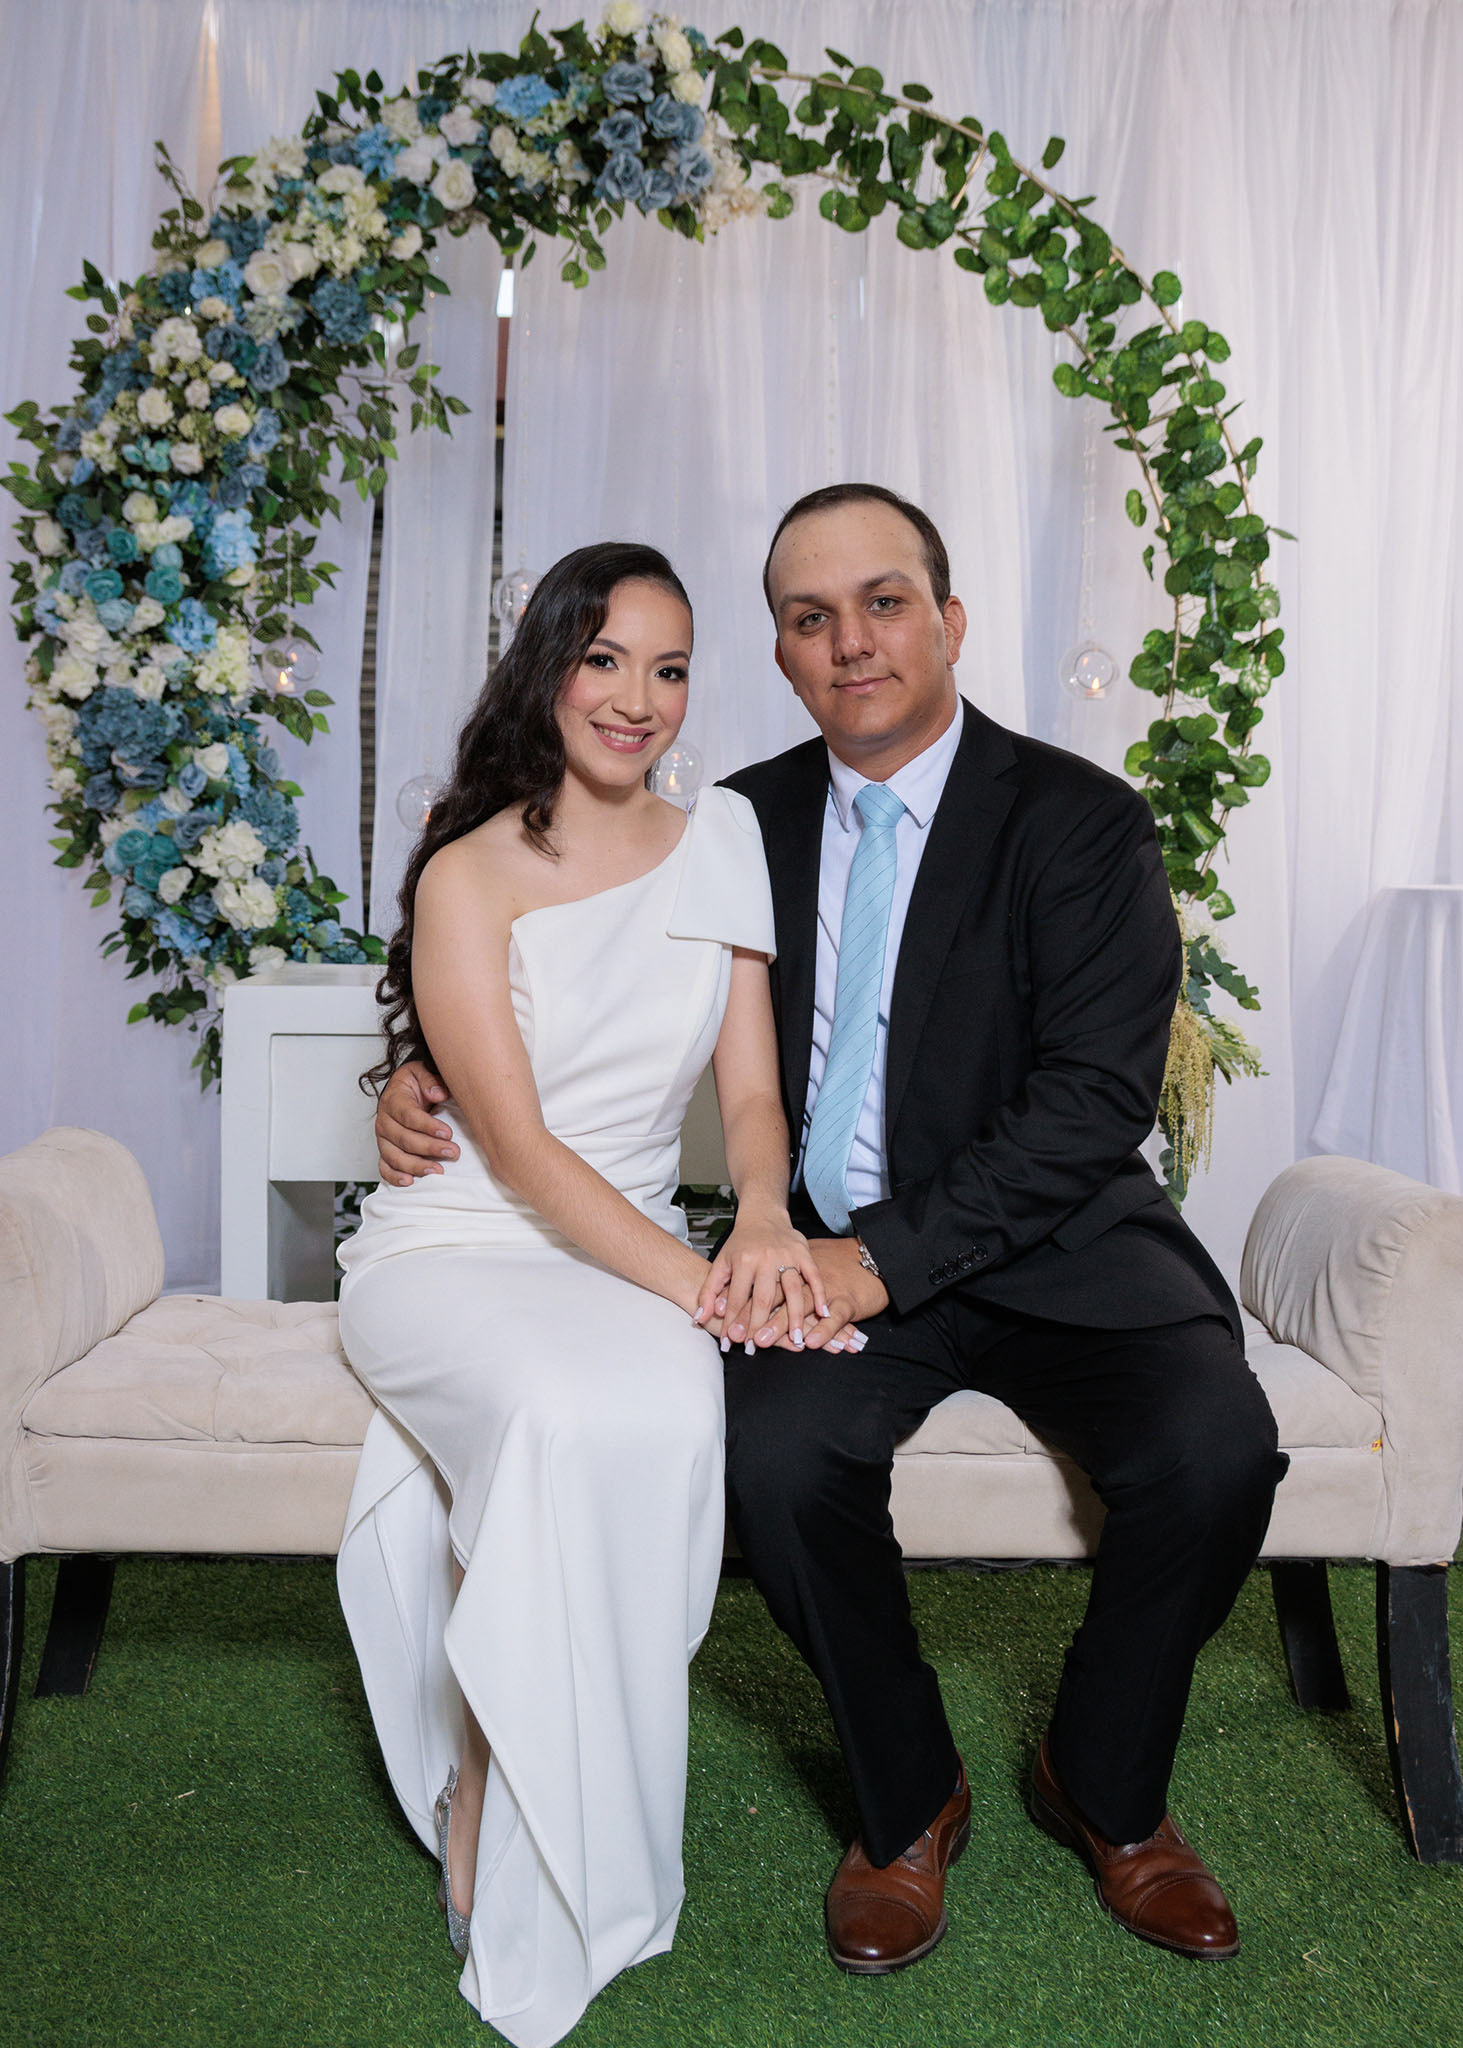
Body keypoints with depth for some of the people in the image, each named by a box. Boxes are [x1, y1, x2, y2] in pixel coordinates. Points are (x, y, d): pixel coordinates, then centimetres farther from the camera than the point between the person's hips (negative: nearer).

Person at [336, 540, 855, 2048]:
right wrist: (688, 1280, -25)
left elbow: (752, 1083, 4)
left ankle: (505, 1819, -11)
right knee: (564, 1416, -35)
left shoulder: (718, 847, 8)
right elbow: (514, 1141, -13)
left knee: (665, 1415, -31)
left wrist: (762, 1220, -18)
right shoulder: (468, 875, -5)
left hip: (637, 1257, 3)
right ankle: (493, 1871, -14)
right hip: (453, 1249, -3)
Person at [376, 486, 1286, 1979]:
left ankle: (1106, 1791, 8)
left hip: (1052, 1242, -1)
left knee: (1213, 1451, -25)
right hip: (844, 1260, 2)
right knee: (777, 1452, -26)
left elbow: (1095, 1099, -16)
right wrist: (440, 1079, -1)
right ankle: (907, 1806, 4)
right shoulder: (750, 820, 6)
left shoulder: (1078, 822, -7)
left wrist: (886, 1256, -25)